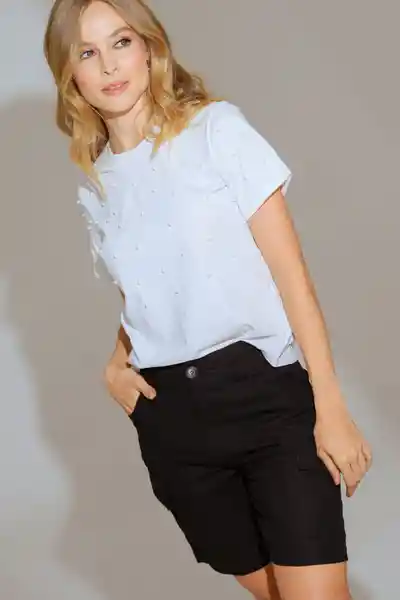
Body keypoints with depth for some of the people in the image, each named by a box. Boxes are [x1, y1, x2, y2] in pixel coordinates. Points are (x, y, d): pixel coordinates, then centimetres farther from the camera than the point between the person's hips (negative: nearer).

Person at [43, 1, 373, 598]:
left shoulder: (217, 130, -2)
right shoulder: (95, 186, 11)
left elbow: (290, 271, -6)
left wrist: (330, 407, -11)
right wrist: (116, 364, 3)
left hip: (265, 388, -4)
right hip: (170, 414, 4)